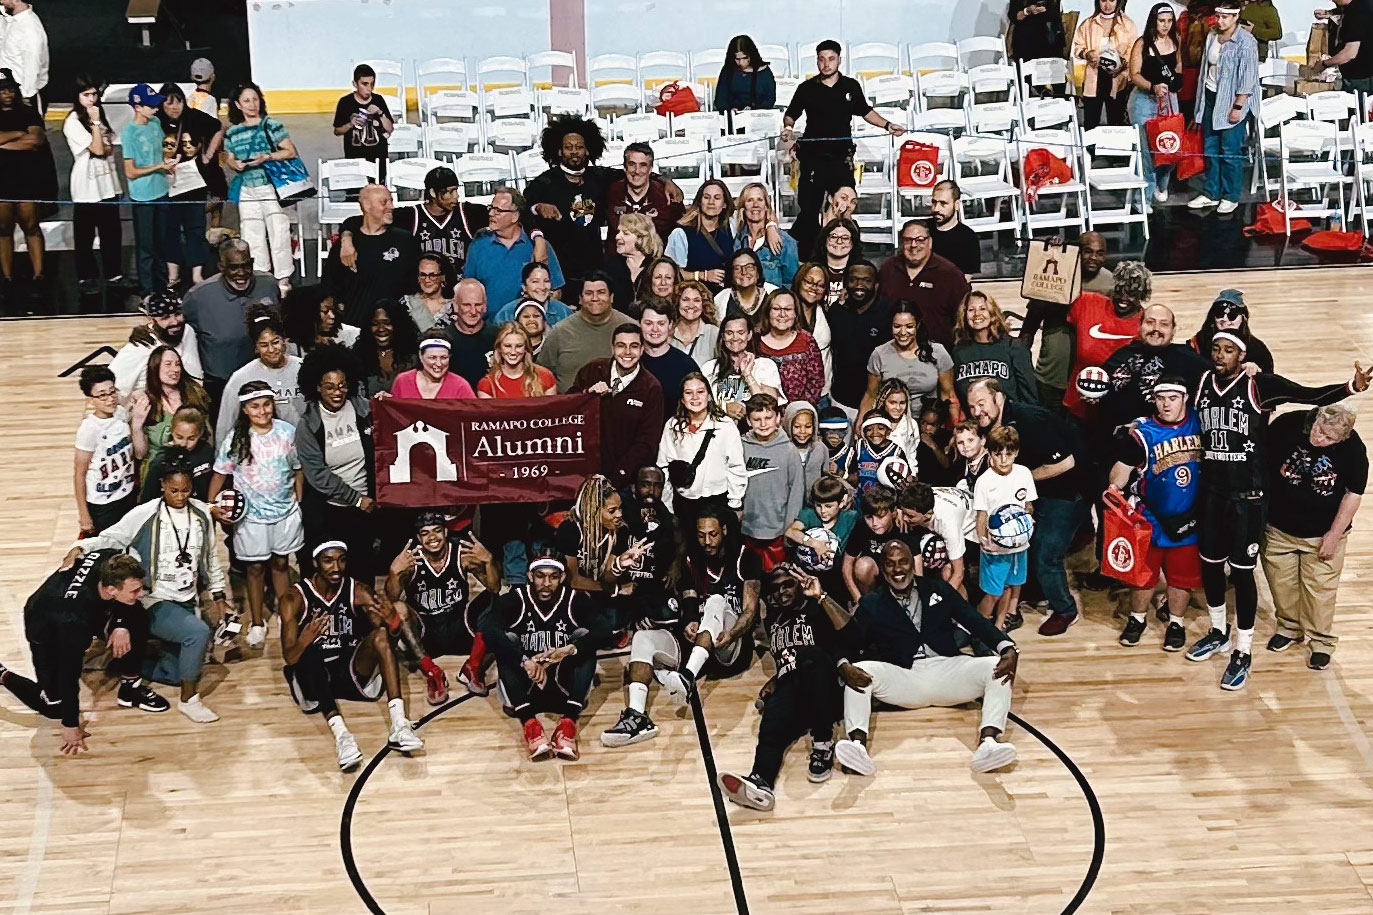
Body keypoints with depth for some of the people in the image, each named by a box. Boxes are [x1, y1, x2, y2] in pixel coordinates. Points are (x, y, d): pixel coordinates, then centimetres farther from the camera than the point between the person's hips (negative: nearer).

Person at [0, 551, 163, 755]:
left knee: (137, 618, -16)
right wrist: (71, 725, -24)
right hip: (46, 631, -6)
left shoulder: (111, 561, -31)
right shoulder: (76, 619, -44)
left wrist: (122, 625, -21)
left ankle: (130, 686, 3)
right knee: (55, 708, -6)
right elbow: (69, 671, -33)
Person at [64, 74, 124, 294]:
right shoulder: (72, 122, -12)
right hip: (86, 185, -6)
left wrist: (103, 146, -10)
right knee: (85, 233, 3)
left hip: (107, 182, 6)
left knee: (111, 230, 8)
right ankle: (86, 277, 11)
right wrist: (95, 122, -15)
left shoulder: (98, 115, 11)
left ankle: (114, 273, 17)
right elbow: (97, 149, -17)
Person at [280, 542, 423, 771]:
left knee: (381, 634, -25)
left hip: (352, 672, 2)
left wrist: (390, 619, -38)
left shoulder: (358, 591, -2)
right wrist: (303, 641, -39)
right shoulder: (295, 596, -9)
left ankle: (399, 725, -38)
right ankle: (340, 732, -47)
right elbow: (289, 657, -16)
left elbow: (383, 626, -14)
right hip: (313, 675, -2)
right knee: (310, 654, -35)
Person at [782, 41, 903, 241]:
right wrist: (788, 127, -12)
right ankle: (803, 252, 5)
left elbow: (866, 112, 18)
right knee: (808, 210, -2)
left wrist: (887, 125, 7)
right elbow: (790, 115, 9)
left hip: (842, 157, 2)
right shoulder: (806, 88, 2)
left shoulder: (851, 86, 7)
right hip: (813, 158, -2)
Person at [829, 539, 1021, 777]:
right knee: (860, 670, -27)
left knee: (997, 668, -22)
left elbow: (976, 622, 5)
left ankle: (988, 742, -43)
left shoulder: (937, 589, 14)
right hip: (902, 679, -1)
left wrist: (1008, 650, -13)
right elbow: (848, 640, 1)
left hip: (946, 672, 1)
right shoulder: (871, 603, 11)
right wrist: (844, 666, -24)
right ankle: (858, 744, -48)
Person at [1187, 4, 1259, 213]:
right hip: (1210, 98, 7)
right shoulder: (1212, 37, 9)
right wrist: (1201, 101, 17)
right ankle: (1210, 193, 20)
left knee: (1230, 151, -3)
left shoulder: (1245, 42, -13)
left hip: (1232, 101, -7)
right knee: (1209, 149, 11)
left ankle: (1231, 197, 7)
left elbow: (1248, 77, -15)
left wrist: (1238, 106, -18)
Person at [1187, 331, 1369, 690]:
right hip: (1211, 493, 5)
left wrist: (1352, 386, -36)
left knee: (1242, 570, 2)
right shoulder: (1202, 383, 0)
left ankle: (1243, 651, 16)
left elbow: (1312, 395, -20)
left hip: (1247, 497, -4)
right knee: (1209, 563, 16)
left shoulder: (1260, 385, -13)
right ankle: (1219, 632, 39)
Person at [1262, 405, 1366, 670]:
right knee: (1281, 582, 14)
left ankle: (1320, 640, 23)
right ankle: (1290, 627, 36)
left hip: (1323, 533, -1)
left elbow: (1354, 493, -6)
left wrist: (1334, 534, -6)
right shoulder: (1286, 425, -20)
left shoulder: (1353, 449, -19)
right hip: (1280, 527, 2)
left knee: (1320, 588, 5)